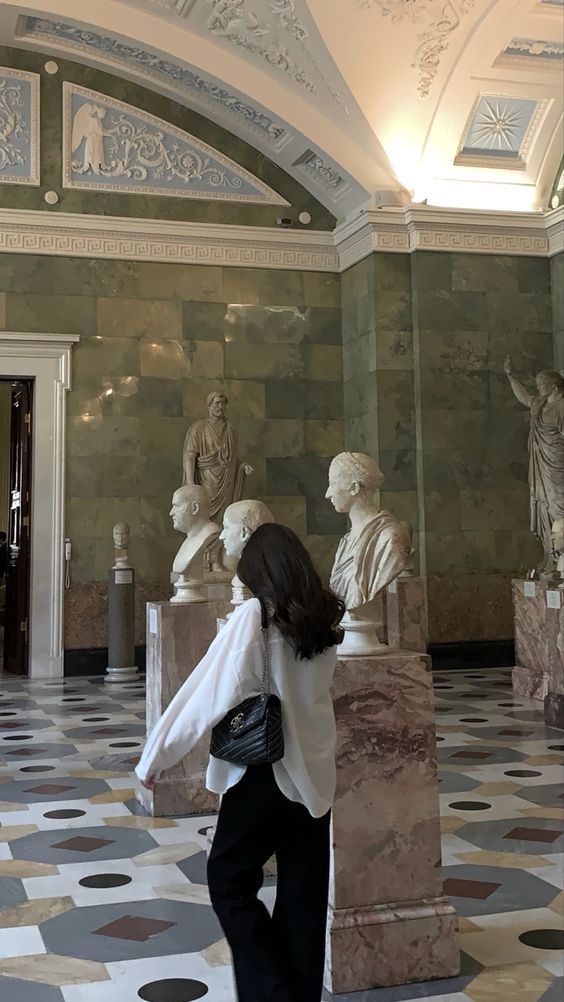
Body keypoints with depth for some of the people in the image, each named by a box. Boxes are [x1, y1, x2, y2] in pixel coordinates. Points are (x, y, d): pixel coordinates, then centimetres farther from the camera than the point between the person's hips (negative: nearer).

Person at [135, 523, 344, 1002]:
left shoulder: (253, 617, -14)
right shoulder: (326, 620, 1)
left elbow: (208, 692, -15)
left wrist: (155, 757, -7)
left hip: (264, 772, -5)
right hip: (315, 772, 6)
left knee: (230, 880, 10)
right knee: (304, 894, 12)